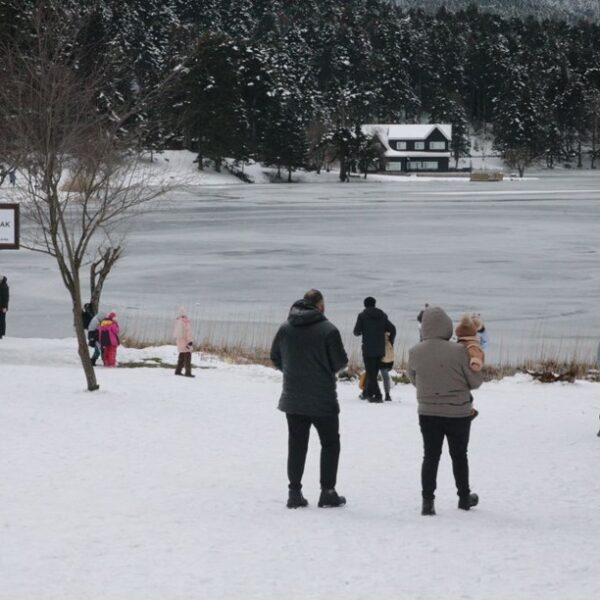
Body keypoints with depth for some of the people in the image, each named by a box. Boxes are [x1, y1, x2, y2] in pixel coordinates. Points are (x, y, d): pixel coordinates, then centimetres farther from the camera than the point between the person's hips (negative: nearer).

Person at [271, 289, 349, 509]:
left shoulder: (285, 328, 0)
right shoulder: (328, 330, -14)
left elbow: (275, 357, 8)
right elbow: (340, 362, -10)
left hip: (293, 398, 4)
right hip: (323, 400, -4)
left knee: (296, 445, 11)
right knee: (330, 444, 10)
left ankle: (294, 492, 8)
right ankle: (328, 492, 7)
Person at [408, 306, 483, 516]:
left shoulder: (415, 352, -9)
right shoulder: (458, 351, -19)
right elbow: (475, 381, -8)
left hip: (428, 413, 2)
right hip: (458, 413, -2)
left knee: (430, 456, 9)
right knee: (459, 455, 15)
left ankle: (427, 500, 1)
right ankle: (464, 497, 29)